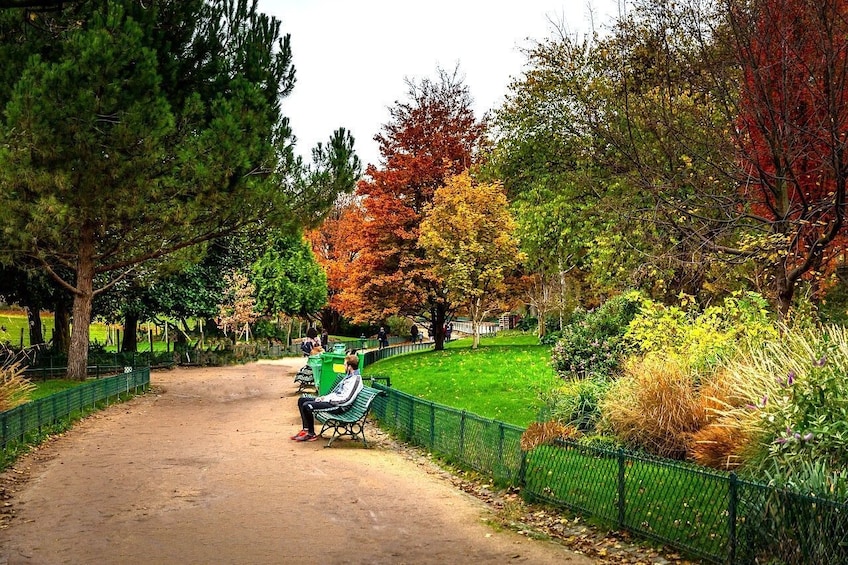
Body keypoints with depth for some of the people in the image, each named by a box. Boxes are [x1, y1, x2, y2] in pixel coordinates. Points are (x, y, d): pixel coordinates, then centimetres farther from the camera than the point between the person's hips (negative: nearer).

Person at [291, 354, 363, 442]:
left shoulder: (355, 380, -18)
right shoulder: (349, 376, 15)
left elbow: (345, 399, -25)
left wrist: (327, 399, -16)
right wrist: (325, 397, 7)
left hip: (337, 405, -11)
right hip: (332, 400, 11)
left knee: (307, 406, -24)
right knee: (301, 400, 9)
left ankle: (311, 434, -8)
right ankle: (305, 429, 7)